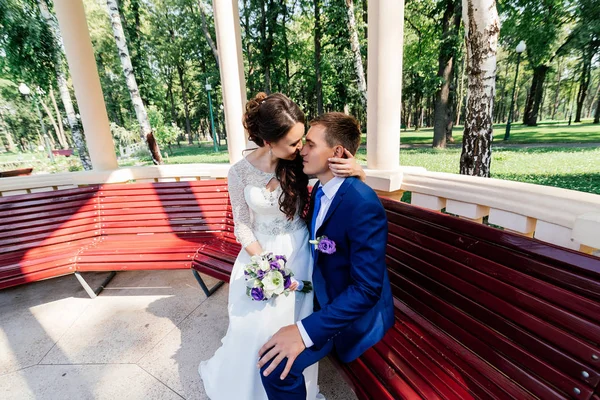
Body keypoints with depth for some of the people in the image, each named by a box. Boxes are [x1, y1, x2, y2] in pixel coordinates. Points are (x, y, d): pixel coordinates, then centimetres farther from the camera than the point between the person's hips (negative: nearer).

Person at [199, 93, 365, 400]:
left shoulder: (300, 162, -15)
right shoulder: (240, 173, -14)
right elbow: (242, 225, -6)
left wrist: (357, 170, -29)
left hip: (297, 252, 0)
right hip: (261, 252, 0)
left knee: (294, 324, 10)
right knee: (254, 324, 10)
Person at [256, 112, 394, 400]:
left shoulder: (363, 205, -30)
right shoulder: (322, 188, -2)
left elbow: (367, 289, -29)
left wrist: (305, 331, -30)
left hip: (354, 310, -8)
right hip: (324, 292, 8)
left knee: (276, 366, -18)